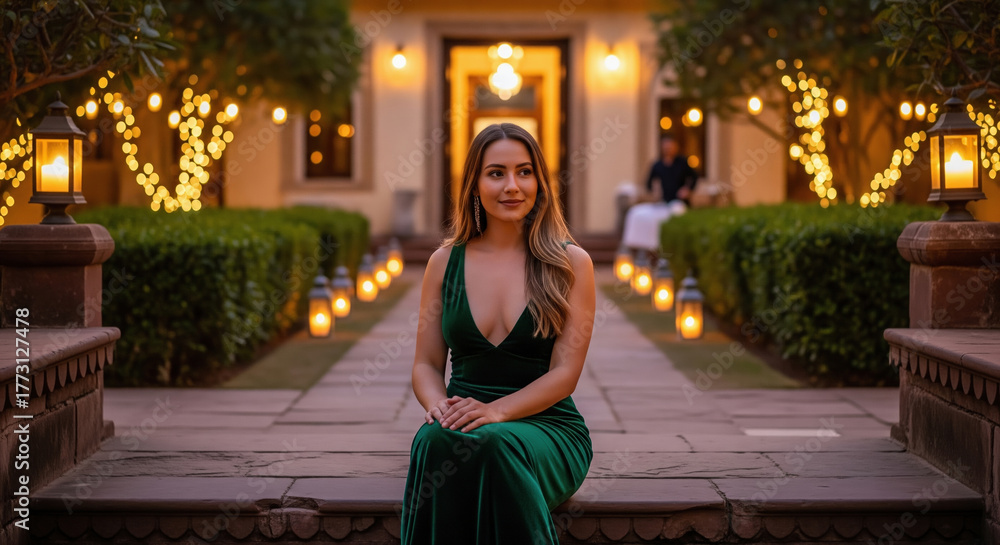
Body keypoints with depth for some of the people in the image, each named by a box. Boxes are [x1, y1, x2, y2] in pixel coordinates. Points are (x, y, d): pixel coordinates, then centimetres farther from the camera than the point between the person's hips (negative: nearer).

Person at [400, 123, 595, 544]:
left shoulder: (571, 263, 4)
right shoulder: (445, 262, 12)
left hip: (548, 427, -2)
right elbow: (426, 364, 13)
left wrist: (496, 411, -19)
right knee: (433, 440, -35)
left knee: (497, 444, -38)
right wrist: (438, 405, -11)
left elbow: (565, 373, -3)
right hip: (465, 422, 2)